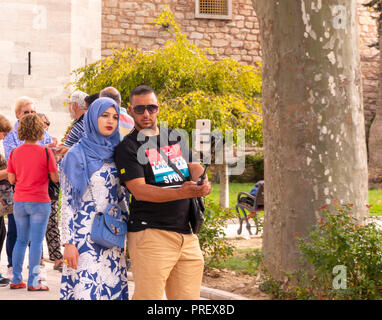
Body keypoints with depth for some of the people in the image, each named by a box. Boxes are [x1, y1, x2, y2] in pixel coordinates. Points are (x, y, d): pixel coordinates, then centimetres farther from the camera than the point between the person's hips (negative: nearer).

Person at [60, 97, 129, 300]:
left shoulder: (114, 153, 11)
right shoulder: (76, 155, -4)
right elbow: (67, 202, -6)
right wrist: (68, 242, -12)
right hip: (86, 235, -5)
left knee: (113, 286, 3)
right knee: (86, 290, -9)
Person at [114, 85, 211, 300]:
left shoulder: (176, 137, 19)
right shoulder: (128, 147, -1)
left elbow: (194, 166, 18)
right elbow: (139, 190, -11)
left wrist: (203, 182, -8)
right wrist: (181, 193, -24)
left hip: (186, 233, 6)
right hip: (150, 233, -6)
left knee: (189, 296, 6)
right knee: (149, 297, -11)